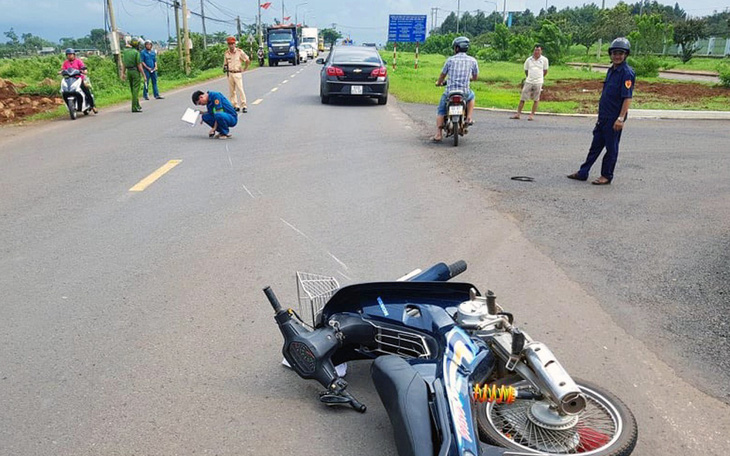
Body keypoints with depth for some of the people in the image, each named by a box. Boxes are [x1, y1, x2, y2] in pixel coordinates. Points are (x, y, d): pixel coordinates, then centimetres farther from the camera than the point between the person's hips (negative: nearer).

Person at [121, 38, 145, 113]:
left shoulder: (125, 51, 7)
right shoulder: (136, 52, -12)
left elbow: (123, 63, 9)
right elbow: (139, 65, -15)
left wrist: (123, 73, 13)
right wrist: (143, 74, -9)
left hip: (128, 71, 7)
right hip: (136, 71, -7)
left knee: (133, 90, 16)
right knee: (136, 90, -6)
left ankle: (137, 105, 28)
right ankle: (134, 107, -9)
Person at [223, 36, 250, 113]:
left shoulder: (239, 52, -5)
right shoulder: (226, 53, 6)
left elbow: (248, 61, 1)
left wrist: (244, 69, 2)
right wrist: (225, 67, -1)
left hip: (237, 73, -4)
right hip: (229, 74, 4)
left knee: (240, 90, -12)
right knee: (231, 91, 4)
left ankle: (244, 106, -11)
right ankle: (235, 106, 10)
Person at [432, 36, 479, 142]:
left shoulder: (450, 59, 2)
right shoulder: (472, 60, 5)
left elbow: (443, 75, 13)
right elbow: (475, 77, 17)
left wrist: (439, 82, 35)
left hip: (449, 92, -1)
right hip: (464, 93, 1)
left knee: (440, 110, 17)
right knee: (471, 96, 36)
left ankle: (438, 134, 1)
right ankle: (469, 118, 21)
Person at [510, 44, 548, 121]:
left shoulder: (544, 60, 0)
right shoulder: (529, 60, 3)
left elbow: (545, 71, 10)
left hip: (538, 82, -1)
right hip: (528, 82, 2)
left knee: (536, 99, 2)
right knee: (522, 98, 1)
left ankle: (532, 115, 9)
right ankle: (518, 114, 7)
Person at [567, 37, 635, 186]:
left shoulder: (627, 73, -13)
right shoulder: (611, 70, 13)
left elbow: (627, 98, -18)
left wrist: (621, 118, -23)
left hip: (614, 118, -8)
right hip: (603, 116, 8)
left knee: (611, 148, 3)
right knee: (596, 145, 13)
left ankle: (607, 176, 14)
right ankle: (583, 173, 20)